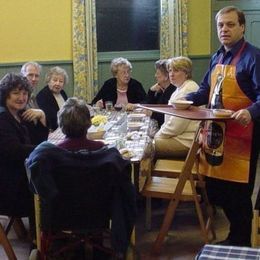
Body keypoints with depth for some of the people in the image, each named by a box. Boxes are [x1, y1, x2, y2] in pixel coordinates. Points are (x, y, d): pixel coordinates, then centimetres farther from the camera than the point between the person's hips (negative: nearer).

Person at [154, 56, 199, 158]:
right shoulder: (179, 89, 18)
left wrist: (159, 135, -9)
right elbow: (169, 119, 19)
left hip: (185, 141, -10)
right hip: (178, 137, 10)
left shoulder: (189, 89, -16)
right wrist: (159, 134, 6)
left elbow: (177, 124, -20)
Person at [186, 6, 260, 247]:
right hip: (215, 131, 8)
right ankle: (237, 233, 32)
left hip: (239, 135, -8)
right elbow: (206, 90, 23)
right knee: (215, 190, 14)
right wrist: (185, 100, 7)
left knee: (237, 192, 0)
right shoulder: (217, 58, 15)